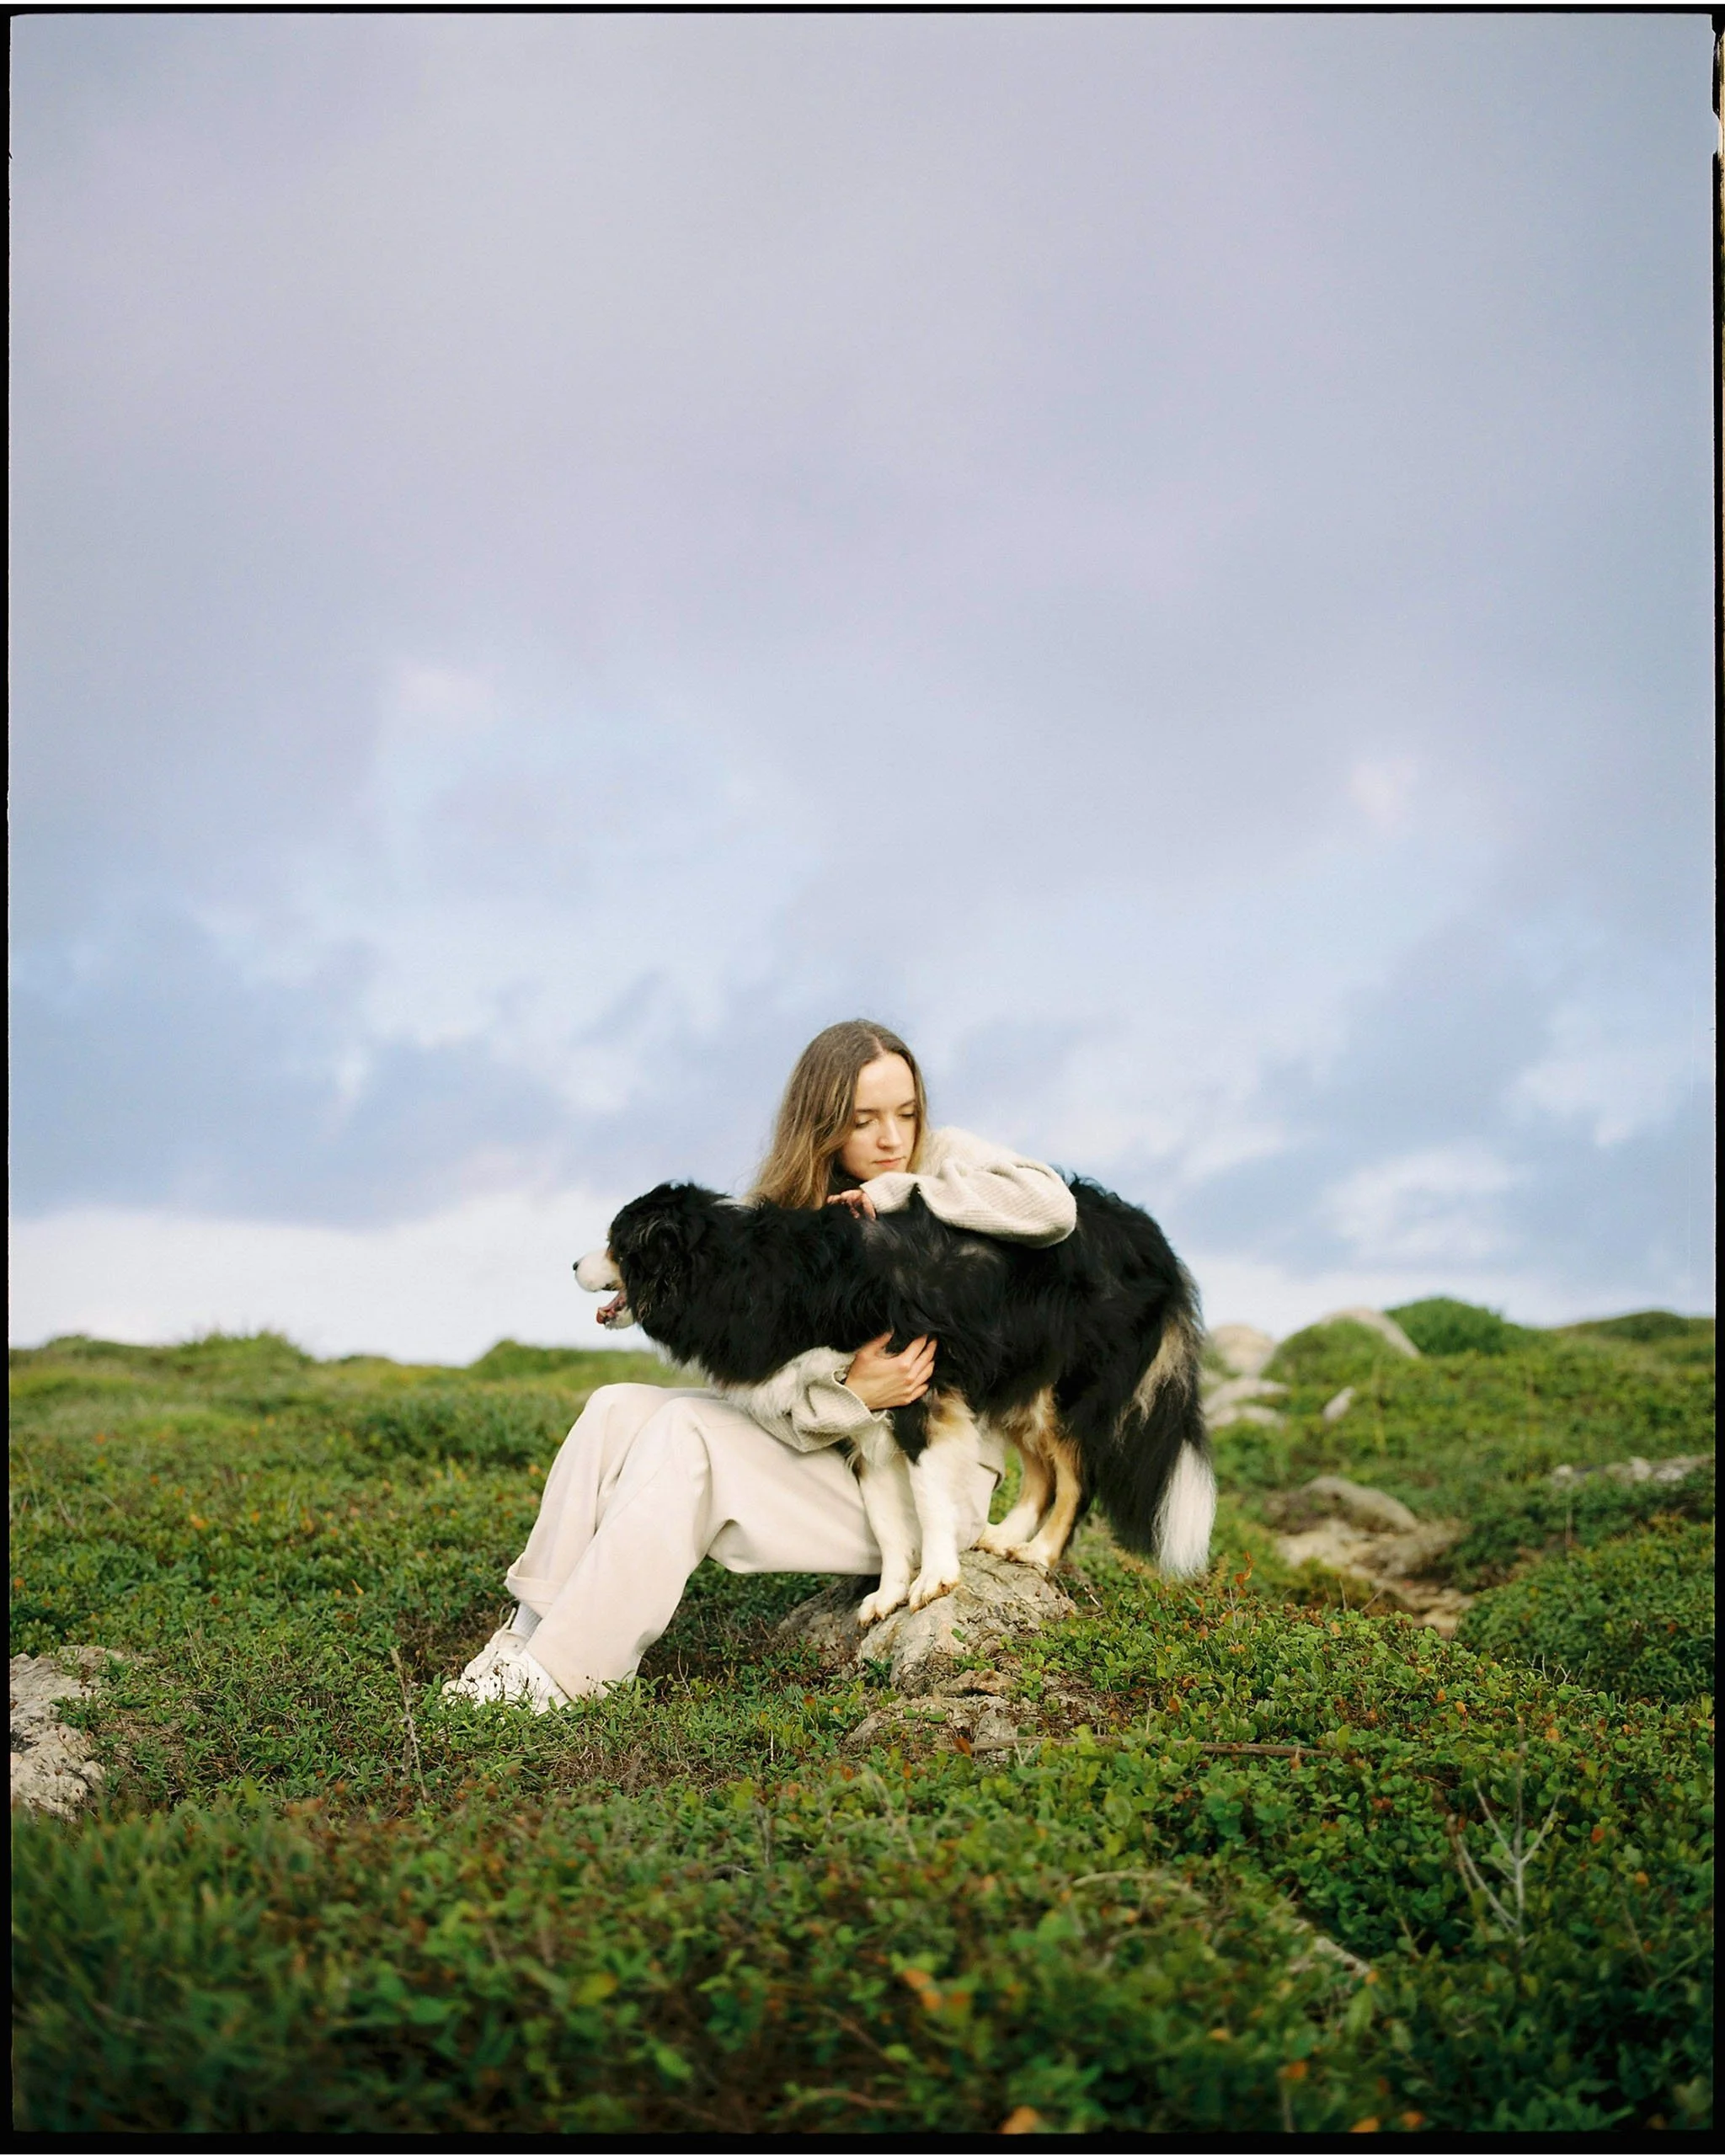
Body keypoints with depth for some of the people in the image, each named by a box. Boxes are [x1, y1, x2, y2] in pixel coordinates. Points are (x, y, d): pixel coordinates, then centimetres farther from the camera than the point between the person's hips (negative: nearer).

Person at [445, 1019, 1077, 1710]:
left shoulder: (946, 1161, -4)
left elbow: (1052, 1206, -26)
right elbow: (751, 1379, -7)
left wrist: (895, 1192, -21)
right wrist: (849, 1392, -29)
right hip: (824, 1439, 6)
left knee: (686, 1434, -22)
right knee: (618, 1411, -10)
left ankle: (563, 1673, -19)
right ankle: (534, 1631, -11)